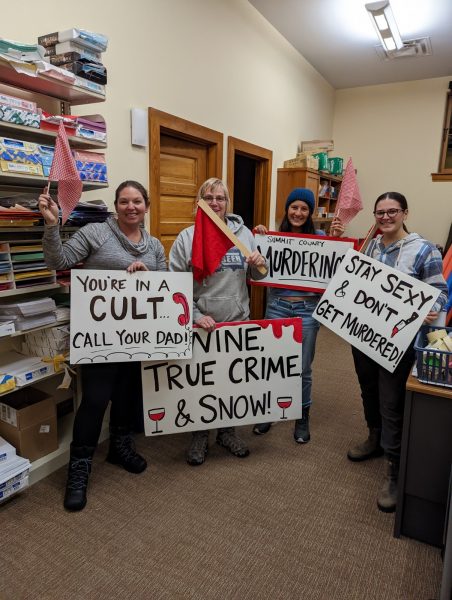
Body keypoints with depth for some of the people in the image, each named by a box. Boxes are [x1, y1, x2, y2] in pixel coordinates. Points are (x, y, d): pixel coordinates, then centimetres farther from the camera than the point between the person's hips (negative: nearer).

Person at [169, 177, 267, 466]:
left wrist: (260, 264, -10)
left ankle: (228, 431, 38)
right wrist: (195, 316, -18)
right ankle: (199, 436, 31)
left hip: (238, 321, 3)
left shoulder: (244, 233, 4)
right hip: (200, 323, -3)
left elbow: (258, 277, 12)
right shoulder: (187, 237, -5)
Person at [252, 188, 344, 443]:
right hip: (277, 306, 2)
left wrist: (336, 238, -14)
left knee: (303, 368, 8)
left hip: (307, 308, -1)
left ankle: (303, 417, 30)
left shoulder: (320, 237, 0)